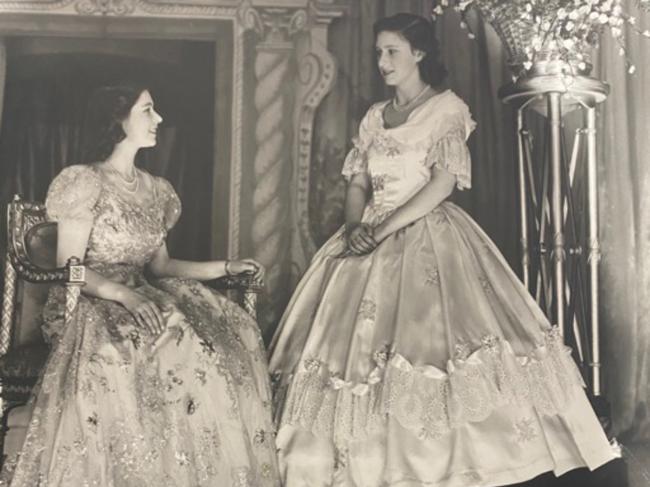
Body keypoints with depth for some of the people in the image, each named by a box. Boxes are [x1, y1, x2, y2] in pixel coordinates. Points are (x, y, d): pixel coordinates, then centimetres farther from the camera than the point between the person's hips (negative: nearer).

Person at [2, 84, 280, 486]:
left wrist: (225, 267, 7)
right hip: (88, 305, -6)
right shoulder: (83, 182, -6)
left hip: (143, 297, 7)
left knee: (225, 335, -20)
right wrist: (123, 294, -28)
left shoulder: (156, 189, 16)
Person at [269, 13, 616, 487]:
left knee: (431, 334, -16)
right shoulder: (374, 117, 17)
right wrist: (357, 227, -8)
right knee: (354, 339, -3)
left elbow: (444, 182, -10)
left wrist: (384, 229, -17)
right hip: (372, 237, 6)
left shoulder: (447, 107, 1)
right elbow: (358, 184, 14)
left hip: (427, 235, -5)